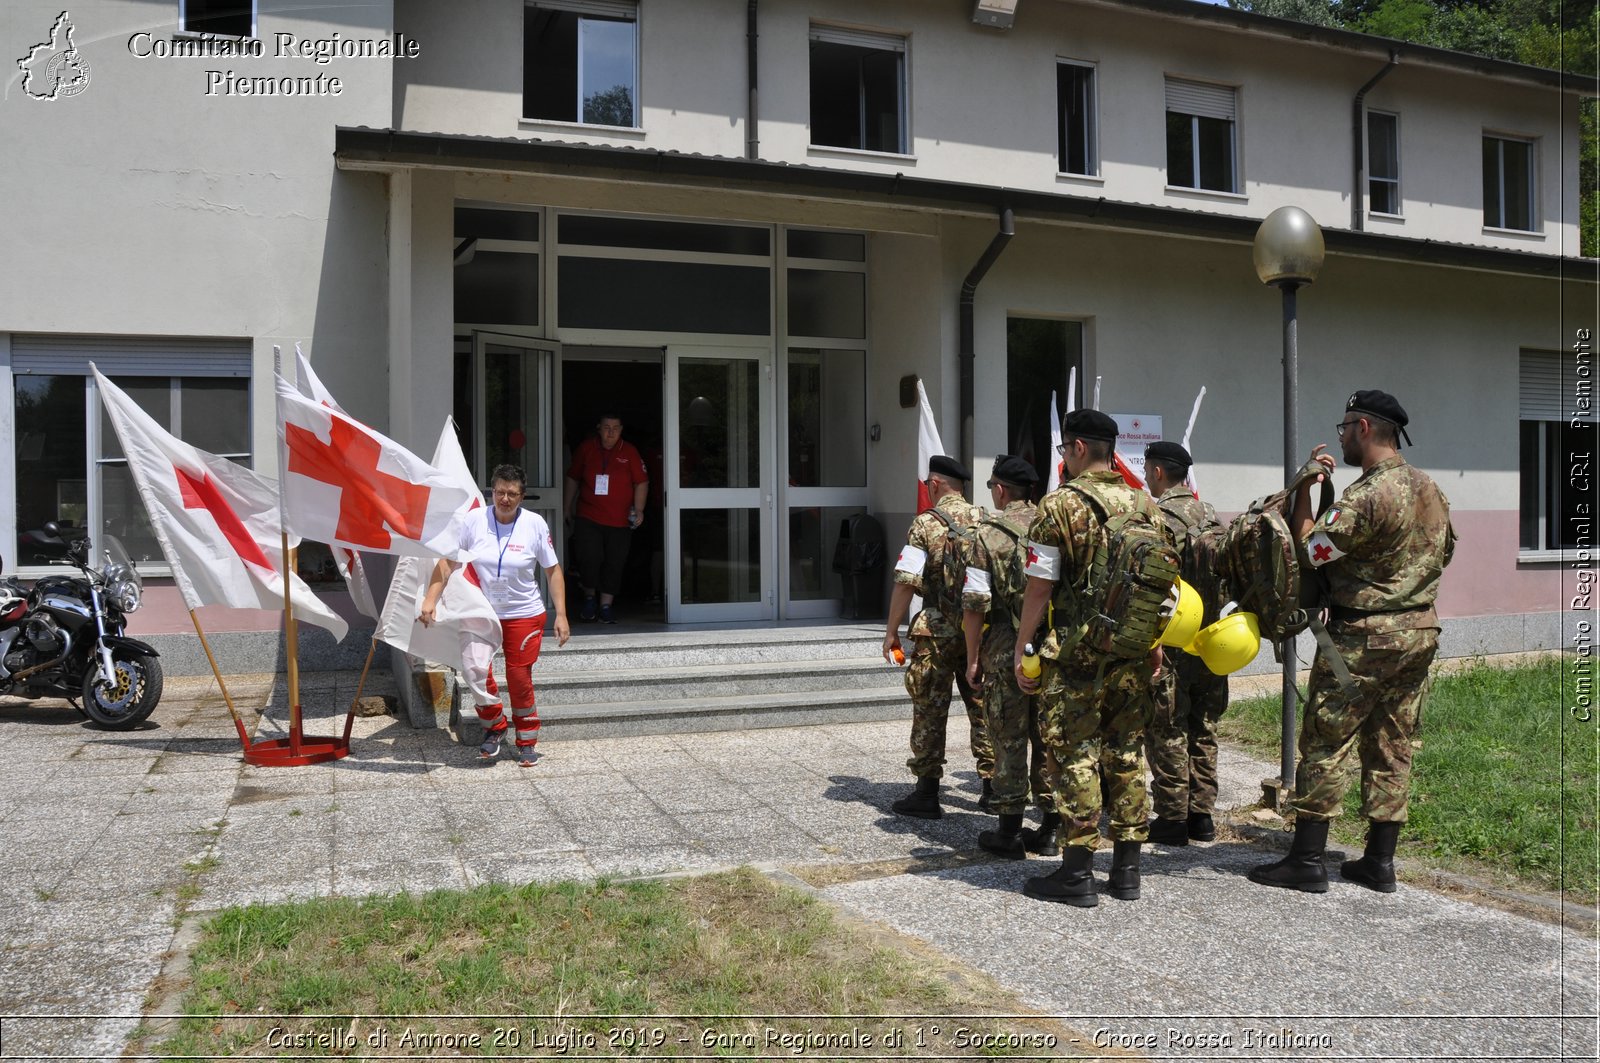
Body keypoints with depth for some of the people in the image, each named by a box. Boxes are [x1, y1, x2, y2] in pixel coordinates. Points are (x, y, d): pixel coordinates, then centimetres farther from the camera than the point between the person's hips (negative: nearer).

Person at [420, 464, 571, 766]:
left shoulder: (535, 524, -8)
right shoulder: (474, 522, -7)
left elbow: (553, 571, -2)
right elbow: (448, 561, -3)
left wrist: (561, 615, -5)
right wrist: (430, 598, -12)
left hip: (524, 614, -1)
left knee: (520, 678, 3)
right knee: (475, 668, -17)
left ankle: (527, 742, 23)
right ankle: (494, 727, 8)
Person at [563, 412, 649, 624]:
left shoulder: (629, 452, 2)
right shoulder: (586, 448, 5)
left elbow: (642, 482, 6)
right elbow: (573, 478, 14)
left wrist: (639, 510, -3)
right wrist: (567, 508, 14)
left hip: (619, 521, 0)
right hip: (587, 518, 0)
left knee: (614, 563, 2)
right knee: (588, 558, -9)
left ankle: (606, 605, 13)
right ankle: (589, 597, 15)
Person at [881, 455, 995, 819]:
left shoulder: (926, 523, -7)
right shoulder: (984, 520, 7)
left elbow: (906, 582, -11)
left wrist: (891, 632, -5)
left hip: (939, 629, -5)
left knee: (930, 710, 2)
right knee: (982, 707, 12)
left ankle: (927, 793, 5)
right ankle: (993, 786, 16)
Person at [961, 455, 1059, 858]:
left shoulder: (987, 534, -7)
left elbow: (976, 602, -9)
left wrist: (973, 659, -1)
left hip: (1006, 647, -4)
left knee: (1009, 738, 3)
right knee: (1048, 735, 11)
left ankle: (1009, 832, 8)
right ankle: (1049, 830, 18)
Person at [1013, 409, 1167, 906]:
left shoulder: (1059, 505, -9)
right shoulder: (1144, 504, 8)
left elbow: (1040, 586, -11)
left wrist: (1021, 648, -3)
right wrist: (1155, 642, 19)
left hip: (1076, 654, -5)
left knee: (1076, 757, 0)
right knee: (1127, 753, 12)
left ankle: (1077, 874, 4)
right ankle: (1126, 869, 19)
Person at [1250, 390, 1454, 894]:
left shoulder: (1368, 496, -19)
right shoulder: (1431, 489, 10)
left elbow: (1308, 551, -17)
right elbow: (1444, 553, 20)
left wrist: (1305, 488, -8)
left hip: (1364, 637, -8)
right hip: (1421, 631, 8)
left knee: (1326, 744, -1)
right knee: (1392, 747, 12)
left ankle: (1306, 861, 3)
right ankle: (1379, 862, 17)